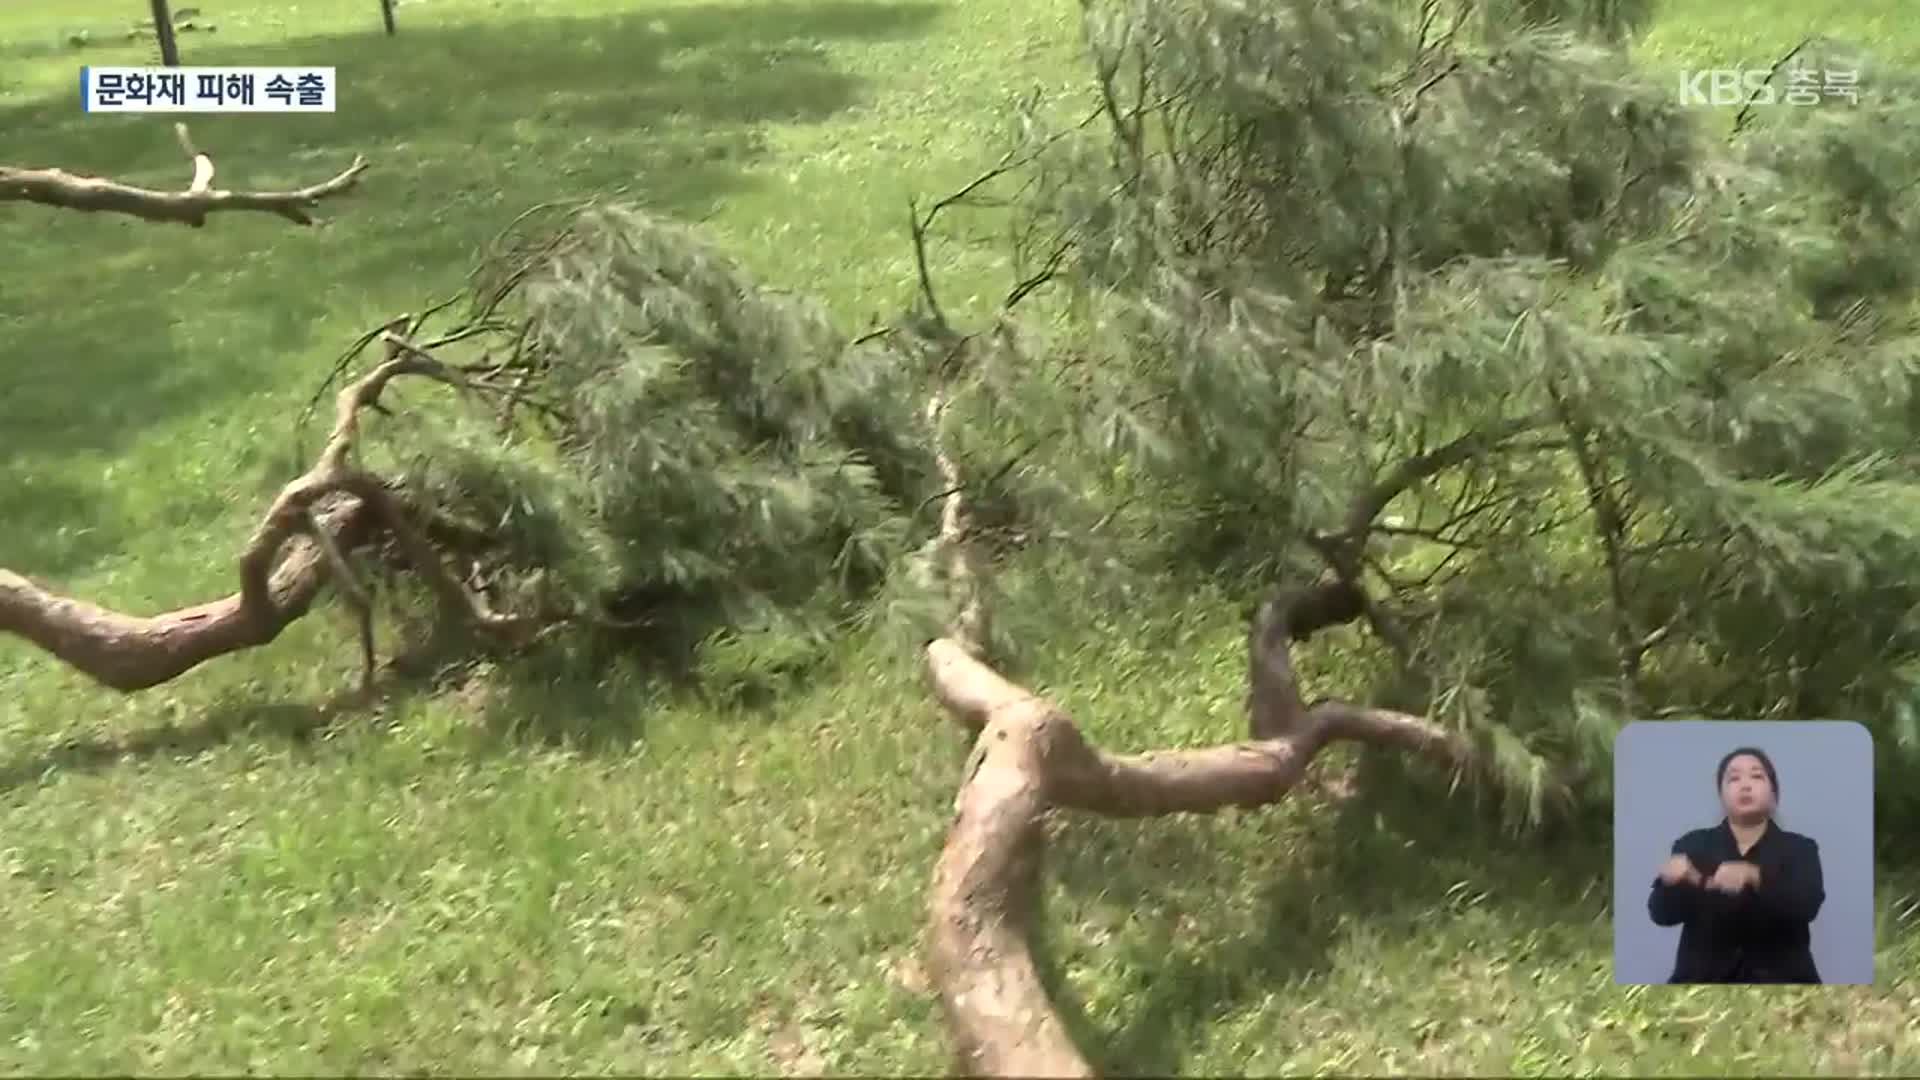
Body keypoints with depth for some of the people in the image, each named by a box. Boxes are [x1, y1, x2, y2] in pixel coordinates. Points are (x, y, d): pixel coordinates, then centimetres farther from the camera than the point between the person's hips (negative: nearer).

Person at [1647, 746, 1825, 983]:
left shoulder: (1800, 849, 8)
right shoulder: (1693, 845, 8)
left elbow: (1806, 905, -12)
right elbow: (1662, 912, -3)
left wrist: (1753, 876, -31)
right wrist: (1670, 881, -27)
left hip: (1779, 978, 0)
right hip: (1705, 977, 0)